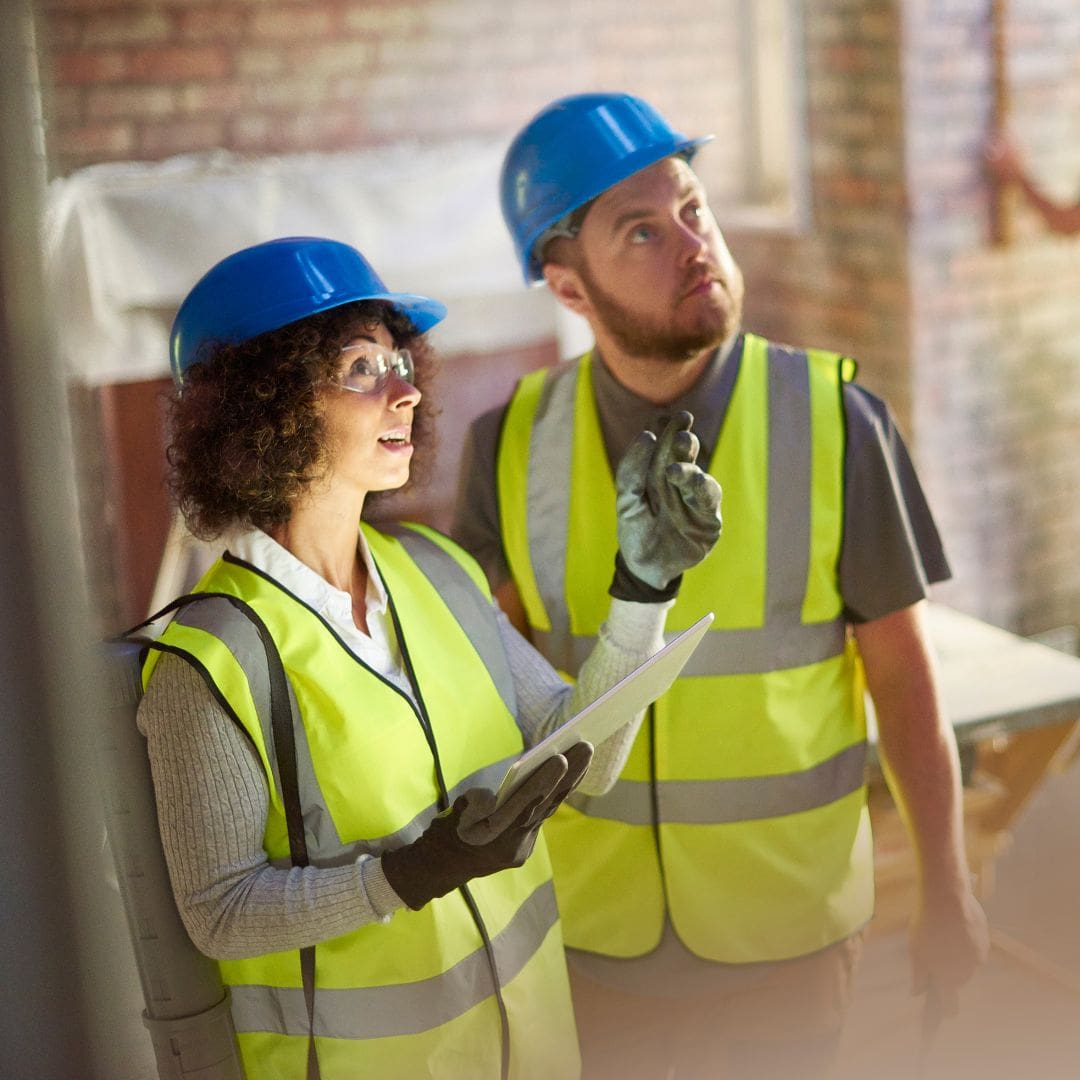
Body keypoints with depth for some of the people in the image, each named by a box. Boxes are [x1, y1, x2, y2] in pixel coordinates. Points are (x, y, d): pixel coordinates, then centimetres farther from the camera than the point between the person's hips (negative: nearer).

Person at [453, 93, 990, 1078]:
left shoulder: (834, 422, -14)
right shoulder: (515, 443, -9)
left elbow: (903, 672, -7)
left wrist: (947, 893, -2)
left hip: (787, 921, -1)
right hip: (592, 921, 1)